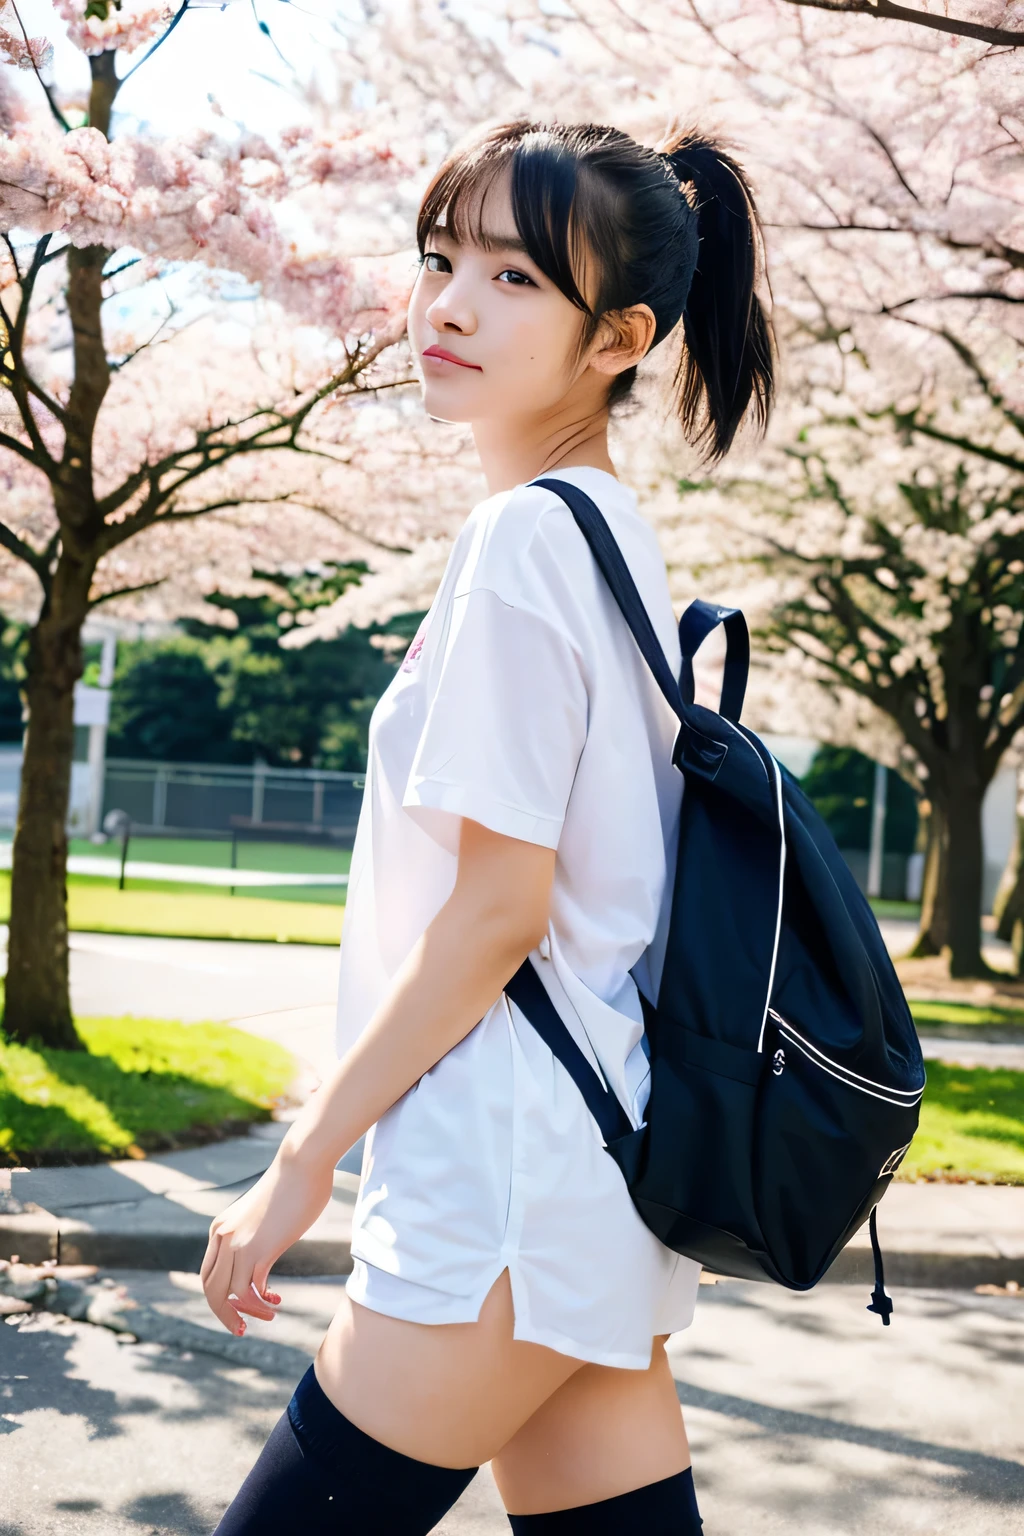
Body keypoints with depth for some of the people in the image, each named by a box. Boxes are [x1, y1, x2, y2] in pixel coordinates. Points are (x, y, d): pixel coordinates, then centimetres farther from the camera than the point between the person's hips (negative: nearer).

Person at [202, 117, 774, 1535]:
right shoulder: (621, 535, 13)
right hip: (606, 1167, 9)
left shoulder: (524, 533, -15)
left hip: (511, 1187, -9)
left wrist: (303, 1159, -11)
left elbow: (496, 907, -18)